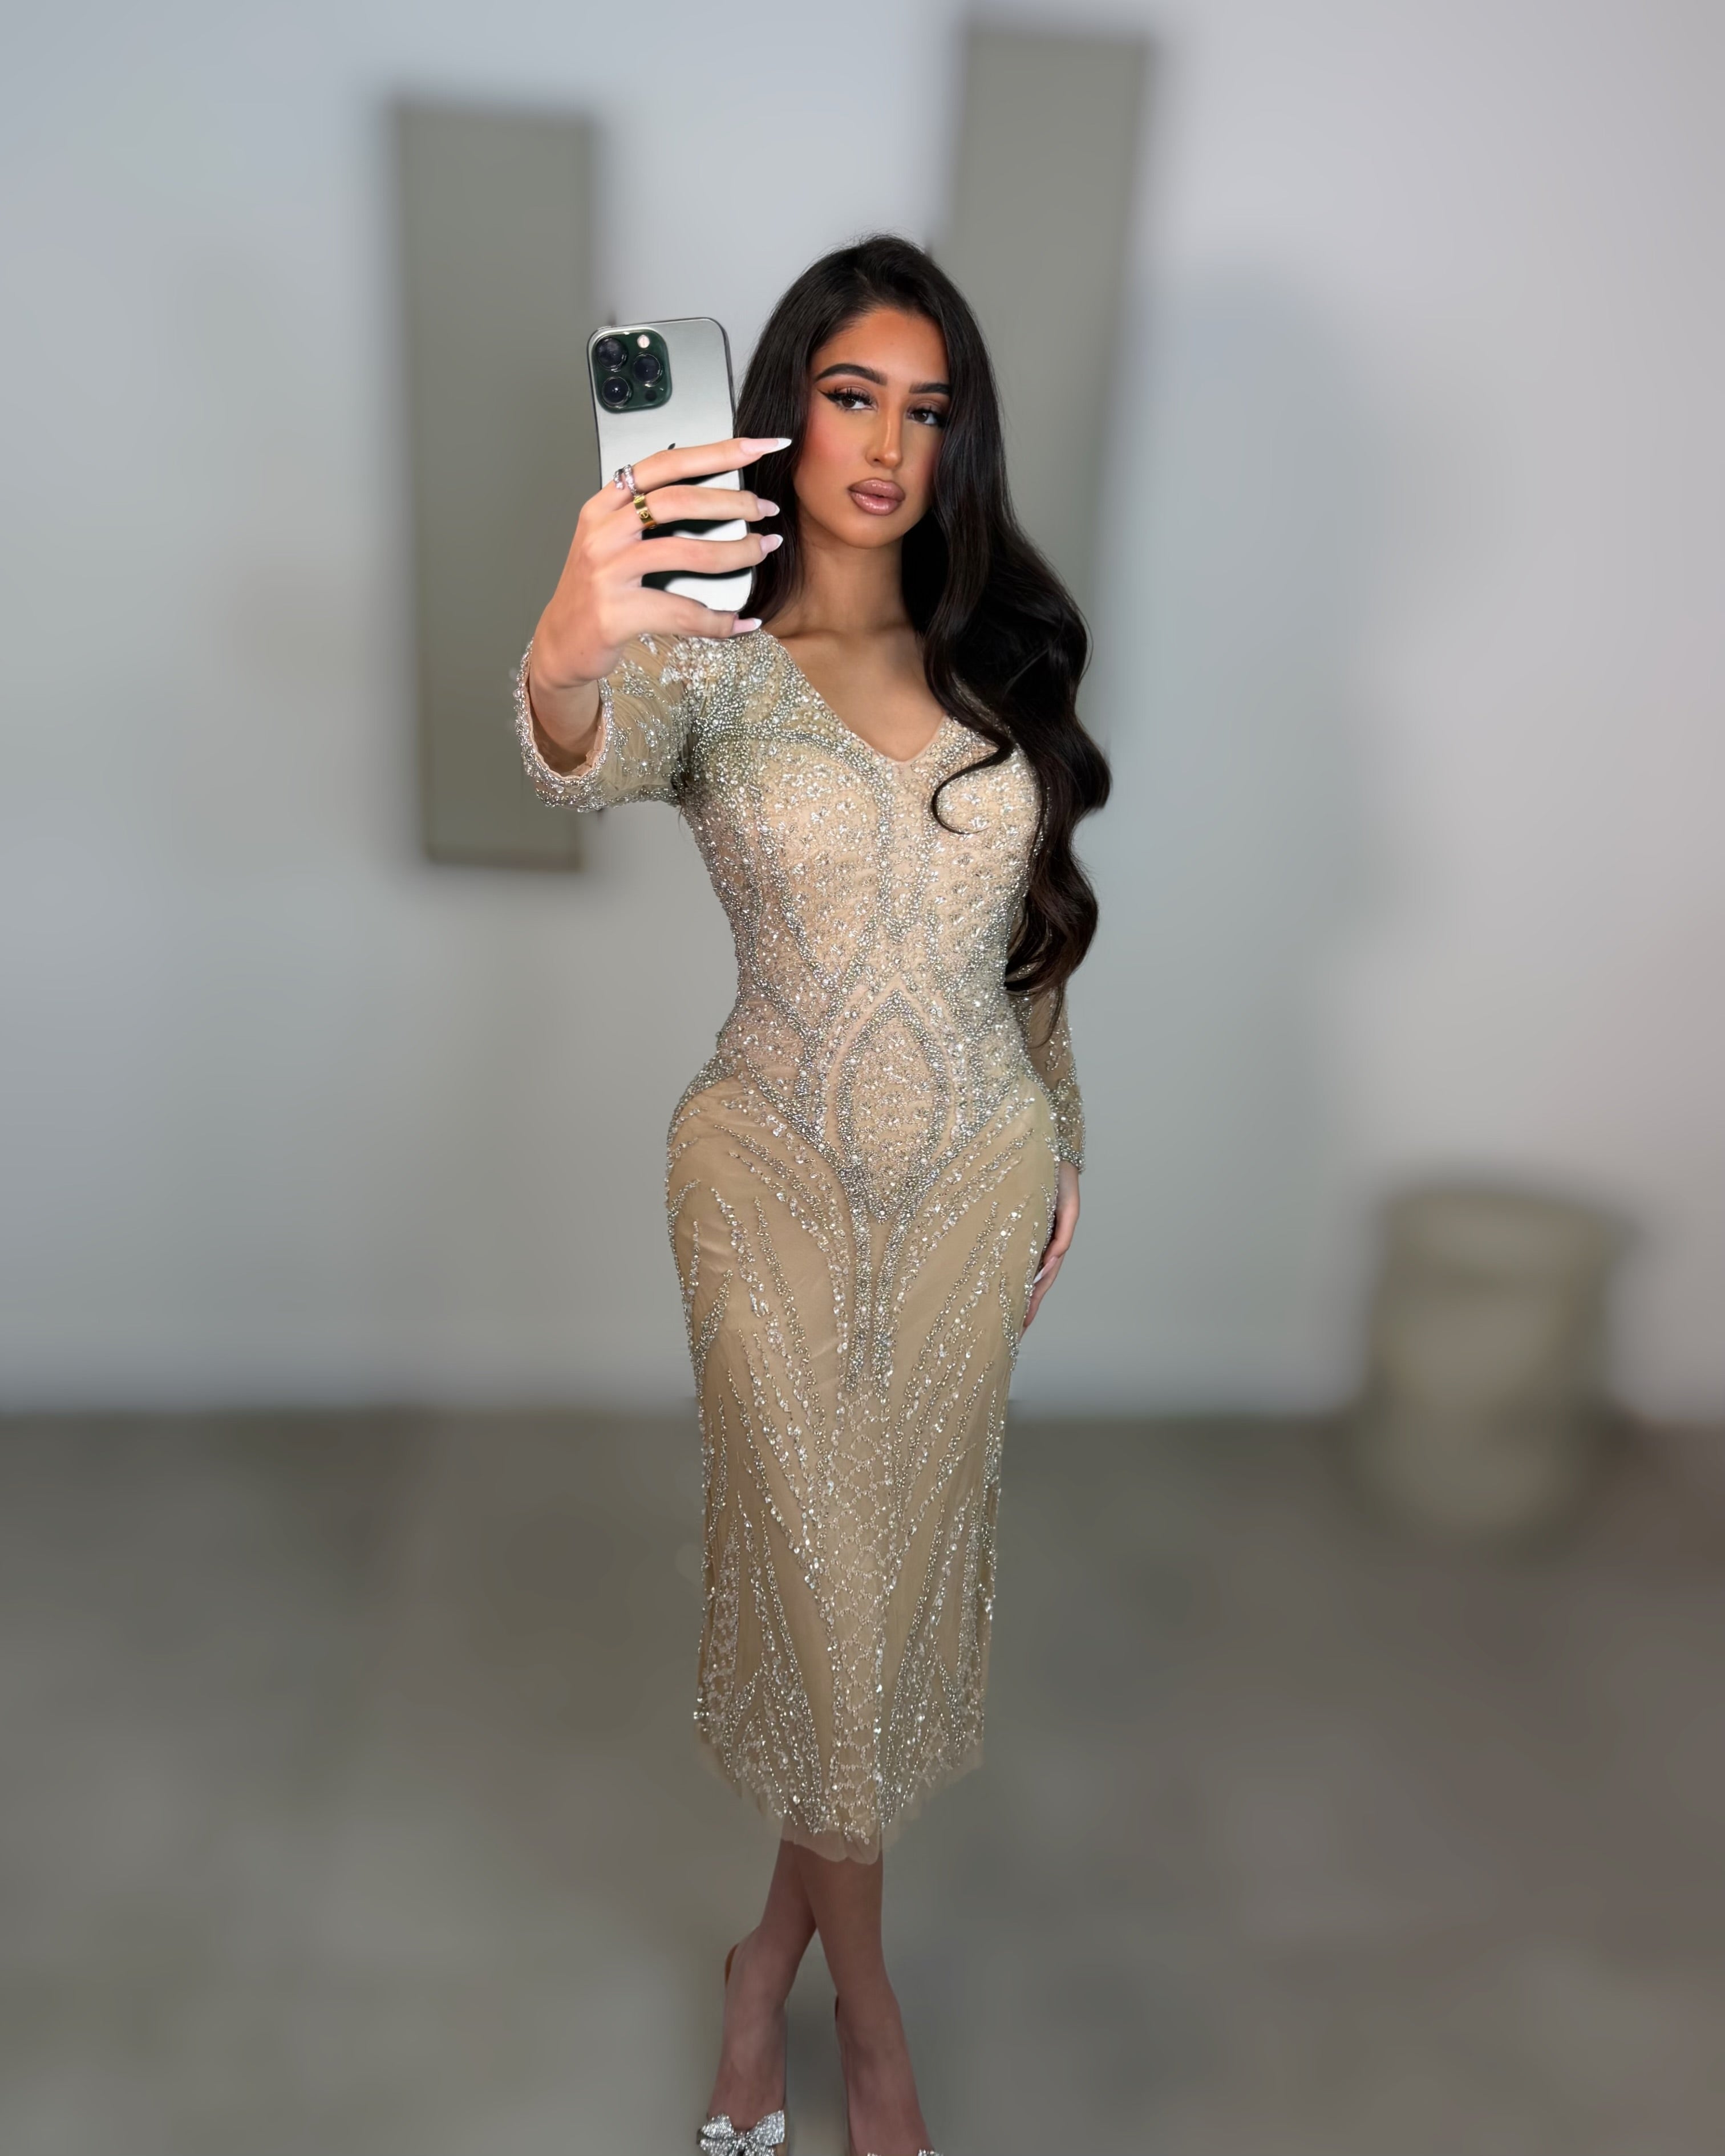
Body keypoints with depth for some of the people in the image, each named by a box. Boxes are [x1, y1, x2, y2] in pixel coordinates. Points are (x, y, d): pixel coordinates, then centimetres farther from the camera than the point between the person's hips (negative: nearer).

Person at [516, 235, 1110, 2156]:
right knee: (825, 1578, 6)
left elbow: (1031, 924, 11)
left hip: (980, 1174, 4)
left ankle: (781, 1937, 43)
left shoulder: (997, 652, 5)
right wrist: (568, 658, -56)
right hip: (778, 1180, -4)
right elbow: (591, 763, -33)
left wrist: (1058, 1146, 12)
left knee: (902, 1561, 16)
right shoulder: (712, 658, -8)